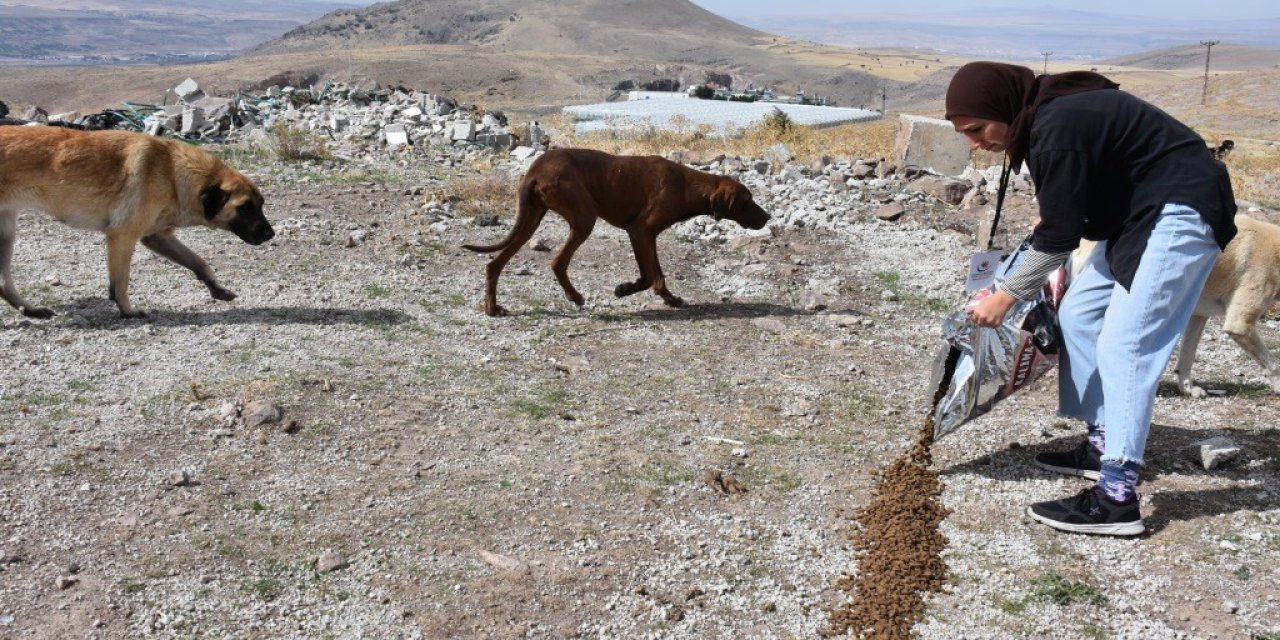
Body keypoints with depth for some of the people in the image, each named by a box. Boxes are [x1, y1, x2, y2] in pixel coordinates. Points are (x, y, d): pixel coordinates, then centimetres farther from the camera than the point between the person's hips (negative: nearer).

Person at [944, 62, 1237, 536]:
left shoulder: (1059, 128, -25)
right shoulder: (1044, 118, 6)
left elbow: (1058, 235, -20)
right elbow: (1065, 213, 17)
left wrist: (1006, 296, -11)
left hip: (1181, 213, -11)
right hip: (1139, 214, 11)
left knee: (1123, 345, -15)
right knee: (1079, 315, 13)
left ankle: (1116, 498, -15)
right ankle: (1103, 445, 21)